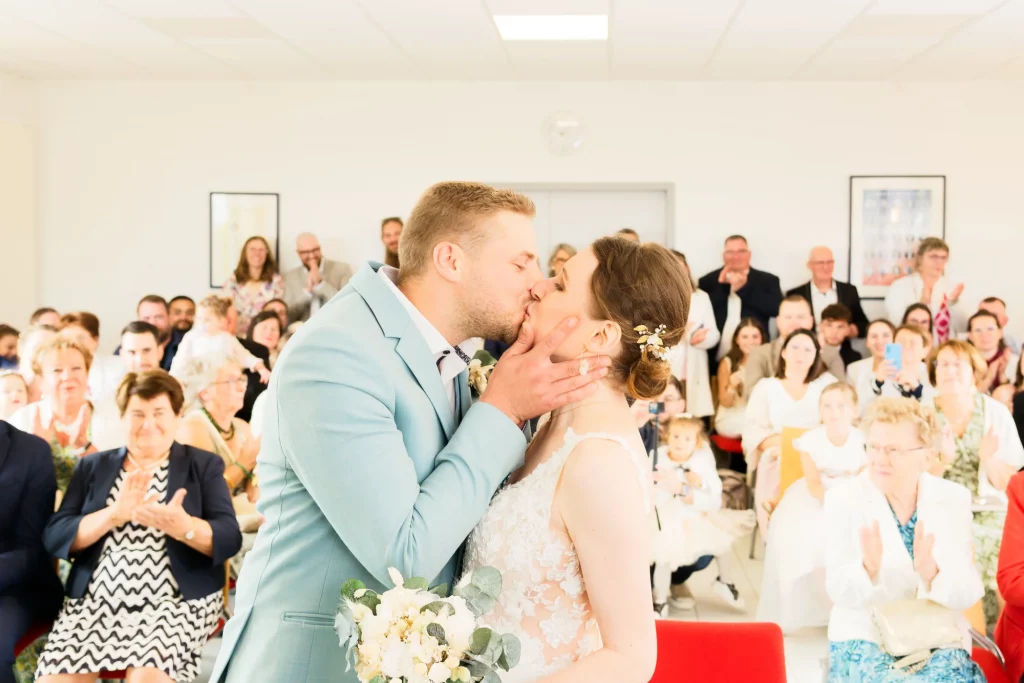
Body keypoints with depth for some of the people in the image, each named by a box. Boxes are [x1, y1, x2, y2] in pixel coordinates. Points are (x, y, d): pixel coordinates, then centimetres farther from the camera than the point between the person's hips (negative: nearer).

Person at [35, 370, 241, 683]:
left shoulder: (204, 465, 10)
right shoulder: (92, 466, 17)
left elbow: (229, 538, -2)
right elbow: (54, 537, 4)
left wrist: (184, 527, -23)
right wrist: (113, 515, -13)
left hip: (176, 599, -2)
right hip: (95, 599, 2)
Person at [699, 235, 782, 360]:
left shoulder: (767, 280, 9)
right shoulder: (709, 280, 10)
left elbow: (777, 309, -8)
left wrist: (744, 288, -9)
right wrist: (721, 285, -7)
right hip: (718, 358, 1)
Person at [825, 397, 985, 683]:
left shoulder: (954, 499, 0)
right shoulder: (843, 500, -5)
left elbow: (968, 593, -6)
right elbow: (840, 592, -10)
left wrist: (930, 572, -27)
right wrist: (869, 568, -32)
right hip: (866, 638, -2)